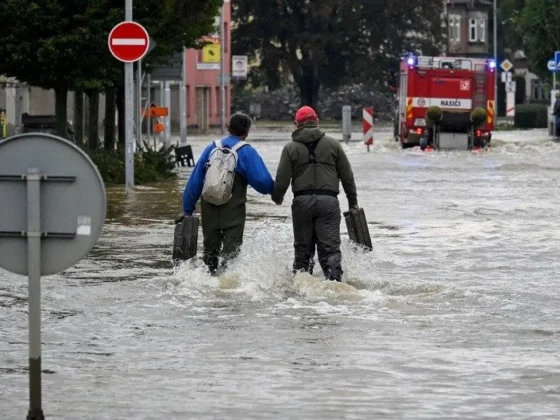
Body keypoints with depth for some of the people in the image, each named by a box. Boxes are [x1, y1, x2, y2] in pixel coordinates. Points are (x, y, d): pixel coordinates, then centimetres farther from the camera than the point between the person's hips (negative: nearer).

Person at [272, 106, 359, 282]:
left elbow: (282, 180, 2)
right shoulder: (333, 144, 7)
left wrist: (277, 198, 22)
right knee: (330, 247, -3)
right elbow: (347, 176, 9)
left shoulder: (290, 148, 4)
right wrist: (353, 201, 19)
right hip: (328, 201, 0)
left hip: (302, 201, 0)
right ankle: (334, 279, -20)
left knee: (302, 248, 12)